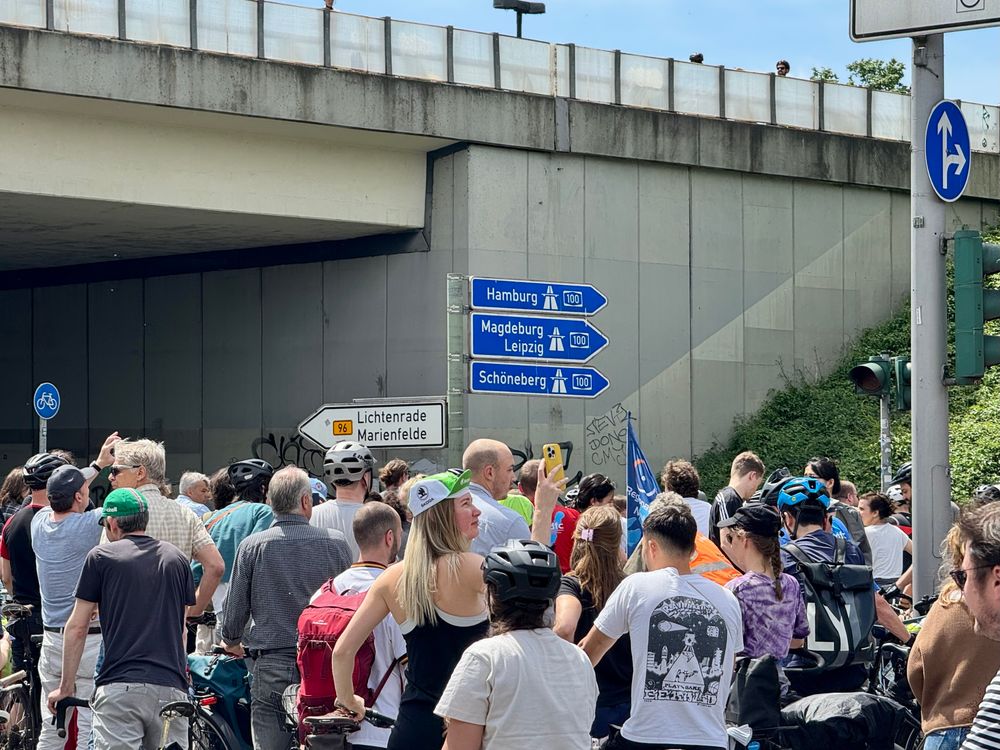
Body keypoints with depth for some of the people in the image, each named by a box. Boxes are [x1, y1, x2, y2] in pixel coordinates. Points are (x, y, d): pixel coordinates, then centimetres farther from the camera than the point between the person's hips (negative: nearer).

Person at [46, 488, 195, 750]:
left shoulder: (101, 557, 4)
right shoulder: (176, 558, 15)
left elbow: (77, 627, 4)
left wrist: (66, 686, 12)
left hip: (120, 686, -3)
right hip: (171, 686, 3)